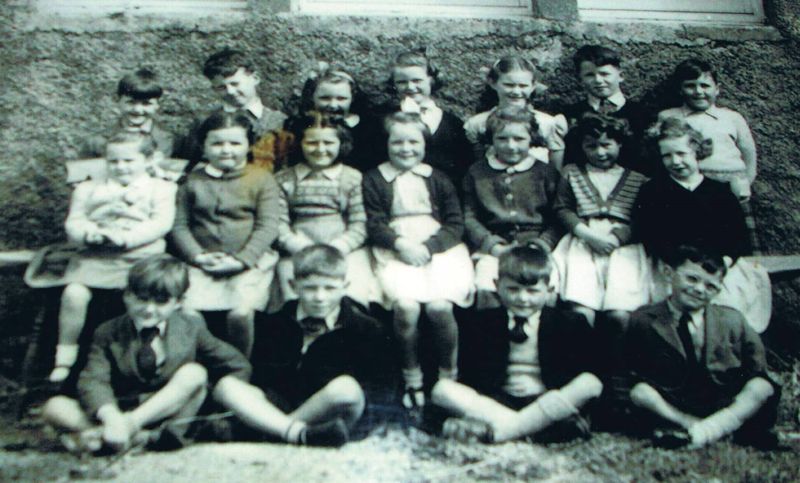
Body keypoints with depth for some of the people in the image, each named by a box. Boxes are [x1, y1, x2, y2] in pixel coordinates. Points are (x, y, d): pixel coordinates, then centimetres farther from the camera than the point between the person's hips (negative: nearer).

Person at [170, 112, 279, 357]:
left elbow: (267, 227, -3)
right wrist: (198, 256, -9)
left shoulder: (262, 178, 5)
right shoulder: (193, 181, 13)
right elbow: (180, 225, 7)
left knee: (240, 312, -24)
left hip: (250, 262, -2)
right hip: (203, 263, 3)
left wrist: (242, 260, -14)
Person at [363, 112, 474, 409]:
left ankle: (448, 376, -2)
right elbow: (374, 225, 3)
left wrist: (428, 247, -10)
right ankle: (411, 378, -5)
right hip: (395, 251, 0)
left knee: (439, 306, -26)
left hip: (440, 248, 1)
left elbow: (455, 223, 7)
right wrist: (400, 244, -15)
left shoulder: (437, 179, 15)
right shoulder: (373, 180, 12)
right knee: (406, 306, -28)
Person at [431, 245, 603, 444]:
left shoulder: (569, 323, 6)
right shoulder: (477, 322, 7)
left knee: (591, 383, -28)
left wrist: (544, 388, -14)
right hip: (496, 401, 1)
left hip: (547, 401, 0)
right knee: (442, 389, -22)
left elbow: (585, 371, 1)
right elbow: (467, 376, 4)